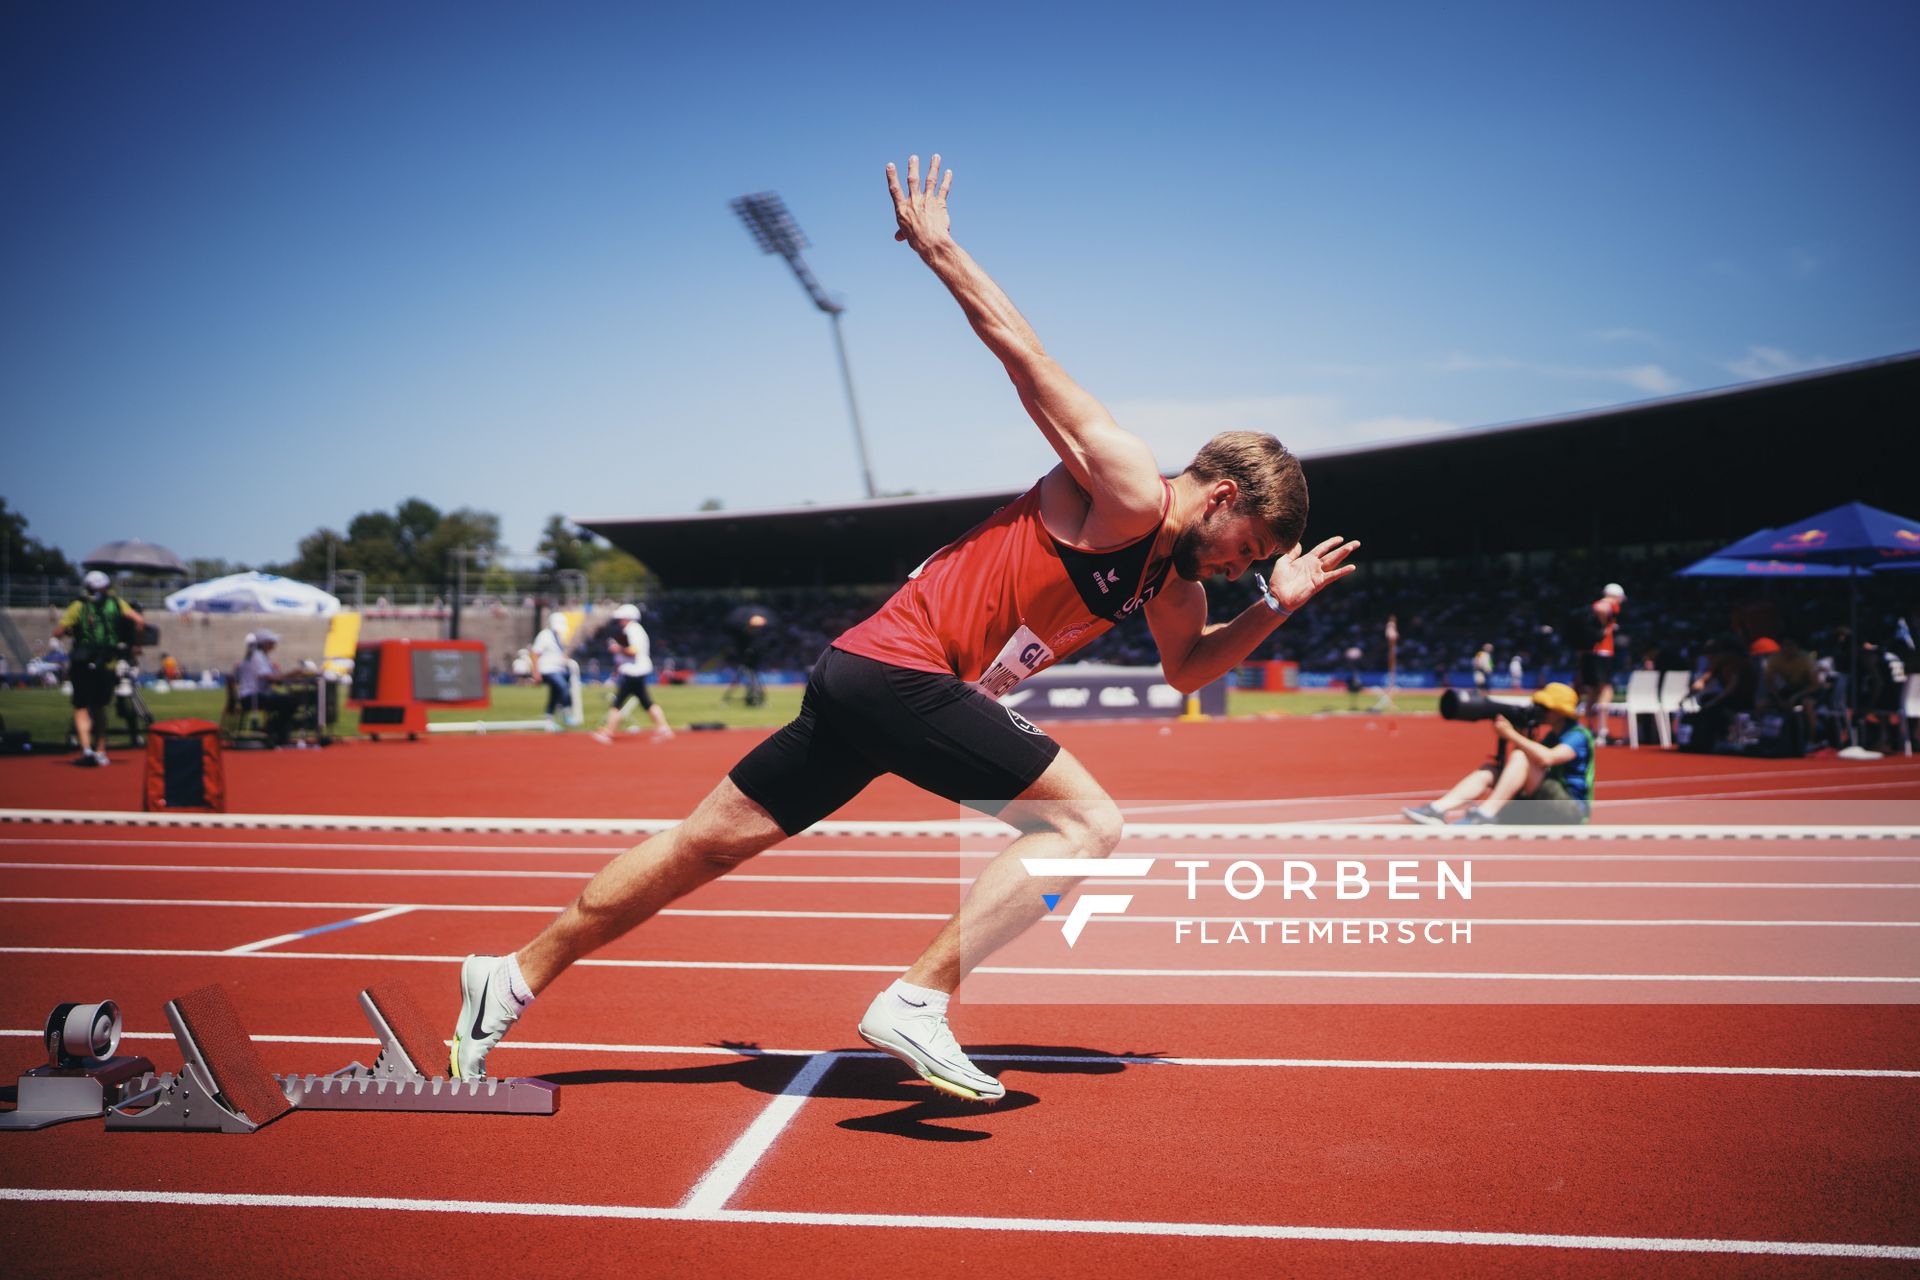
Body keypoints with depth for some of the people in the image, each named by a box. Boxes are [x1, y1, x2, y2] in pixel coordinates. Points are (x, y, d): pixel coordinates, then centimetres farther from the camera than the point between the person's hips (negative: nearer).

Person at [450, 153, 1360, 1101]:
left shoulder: (1174, 573, 17)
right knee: (1087, 823, -12)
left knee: (706, 847, 11)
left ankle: (513, 979, 20)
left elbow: (1186, 668, 32)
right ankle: (915, 1004, -17)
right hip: (901, 671, -9)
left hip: (862, 680, 9)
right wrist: (937, 246, -4)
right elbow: (1016, 345, -8)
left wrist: (1274, 607, 19)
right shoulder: (1124, 487, -10)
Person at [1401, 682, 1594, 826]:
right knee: (1489, 770, -5)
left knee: (1520, 757, -25)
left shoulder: (1578, 735, -9)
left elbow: (1547, 758, -30)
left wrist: (1511, 734, -22)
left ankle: (1484, 814, -33)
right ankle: (1437, 809, -25)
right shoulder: (1551, 736, 18)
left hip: (1573, 810, -8)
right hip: (1541, 808, 8)